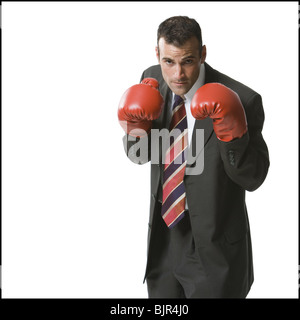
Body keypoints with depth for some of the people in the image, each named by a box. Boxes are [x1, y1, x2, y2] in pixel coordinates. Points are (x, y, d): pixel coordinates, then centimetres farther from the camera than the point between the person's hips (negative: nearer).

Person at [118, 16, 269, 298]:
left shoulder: (242, 101, -22)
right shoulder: (153, 81, -6)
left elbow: (253, 178, -15)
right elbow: (140, 155, 4)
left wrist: (233, 136, -33)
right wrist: (136, 129, -18)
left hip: (212, 245, -5)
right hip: (163, 232, 5)